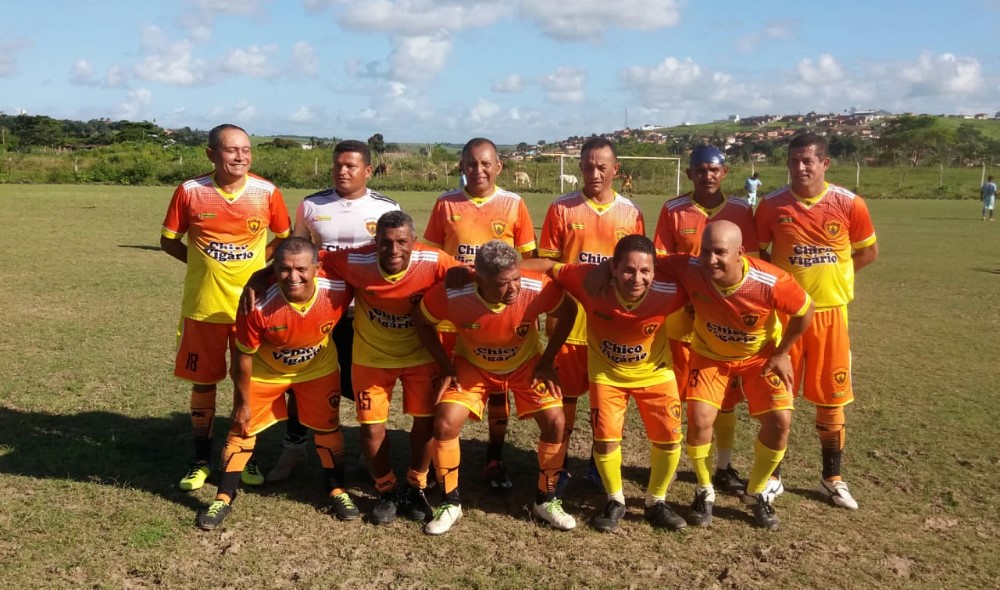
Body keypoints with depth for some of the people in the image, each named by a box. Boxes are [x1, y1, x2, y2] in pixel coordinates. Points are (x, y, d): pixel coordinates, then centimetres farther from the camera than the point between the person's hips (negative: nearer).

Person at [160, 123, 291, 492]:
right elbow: (168, 240, 4)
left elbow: (286, 237, 9)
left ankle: (247, 457, 27)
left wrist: (258, 262, -4)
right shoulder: (190, 192, -6)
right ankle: (201, 460, 26)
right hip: (203, 306, 0)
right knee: (202, 382, 10)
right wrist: (205, 264, -6)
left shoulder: (267, 193, -6)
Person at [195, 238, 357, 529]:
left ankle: (337, 491, 29)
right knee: (242, 428, 4)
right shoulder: (259, 306, -37)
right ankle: (223, 498, 21)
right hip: (265, 371, -1)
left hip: (319, 369, 2)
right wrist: (242, 402, -11)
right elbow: (244, 356, -22)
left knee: (328, 428, 9)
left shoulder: (337, 292, -32)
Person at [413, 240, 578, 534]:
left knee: (555, 421, -13)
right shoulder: (451, 295, -34)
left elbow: (568, 313, -12)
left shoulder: (538, 289, -34)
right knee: (445, 423, -15)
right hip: (472, 365, 0)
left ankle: (546, 500, 10)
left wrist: (547, 362, -12)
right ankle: (450, 503, 7)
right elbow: (421, 322, -12)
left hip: (526, 364, 0)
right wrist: (446, 368, -13)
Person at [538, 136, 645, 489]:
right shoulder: (561, 209, -3)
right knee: (565, 393, 6)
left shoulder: (631, 213, 2)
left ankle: (598, 463, 27)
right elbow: (547, 264, 0)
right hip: (570, 317, -1)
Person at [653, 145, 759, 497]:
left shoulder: (741, 210, 1)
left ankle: (724, 467, 22)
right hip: (682, 314, -1)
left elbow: (750, 264, 2)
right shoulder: (672, 210, -2)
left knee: (725, 395, 9)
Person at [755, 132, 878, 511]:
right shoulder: (771, 205, -6)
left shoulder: (849, 205, -6)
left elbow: (868, 252, 7)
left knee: (831, 399, 9)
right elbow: (755, 253, 6)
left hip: (830, 313, 0)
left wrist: (831, 274, -1)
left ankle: (832, 479, 26)